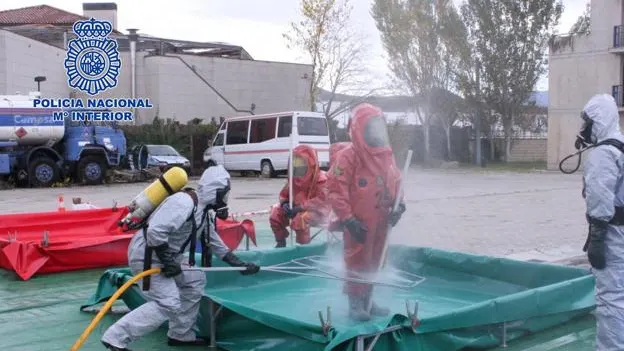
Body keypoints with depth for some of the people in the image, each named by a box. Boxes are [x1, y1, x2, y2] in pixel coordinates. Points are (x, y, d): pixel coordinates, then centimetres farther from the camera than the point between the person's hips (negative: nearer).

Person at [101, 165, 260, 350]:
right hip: (146, 255, -10)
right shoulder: (184, 203, -23)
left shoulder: (203, 210, 10)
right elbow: (155, 231, -32)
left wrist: (240, 264, 21)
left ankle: (181, 335, 25)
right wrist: (168, 262, -22)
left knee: (194, 281, 15)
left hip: (165, 254, 10)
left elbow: (215, 241, 21)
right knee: (168, 304, -14)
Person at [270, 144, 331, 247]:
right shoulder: (294, 179, 4)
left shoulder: (321, 179, -18)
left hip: (317, 211, -7)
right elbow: (284, 194, 15)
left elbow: (321, 200, -29)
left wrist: (300, 207, -32)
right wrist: (285, 203, -12)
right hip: (298, 209, 7)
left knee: (301, 218, -38)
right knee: (276, 212, -5)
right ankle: (281, 242, 10)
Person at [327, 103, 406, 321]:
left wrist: (398, 205, -1)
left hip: (380, 222, 7)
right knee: (357, 262, 3)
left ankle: (367, 300, 31)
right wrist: (348, 219, -20)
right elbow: (336, 190, -18)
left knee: (373, 262, 16)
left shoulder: (386, 155, 5)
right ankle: (355, 303, 16)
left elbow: (396, 183, 16)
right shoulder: (348, 156, -17)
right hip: (358, 224, -7)